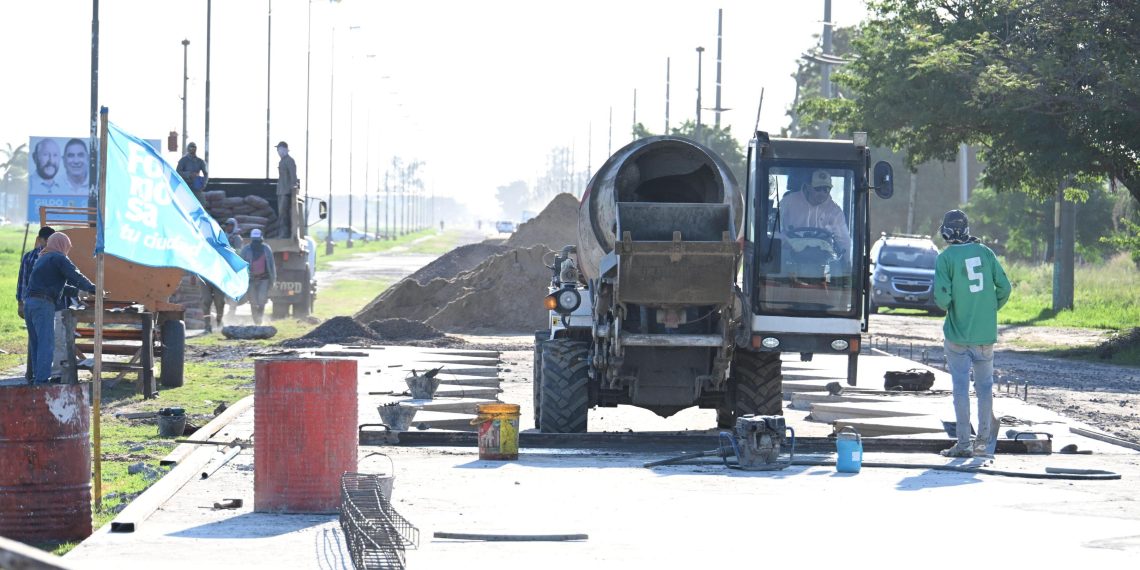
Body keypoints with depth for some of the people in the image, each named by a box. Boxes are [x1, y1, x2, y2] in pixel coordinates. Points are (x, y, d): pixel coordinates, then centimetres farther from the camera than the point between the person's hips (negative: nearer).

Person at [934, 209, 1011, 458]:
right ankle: (984, 441, 14)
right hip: (986, 334, 3)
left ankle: (963, 443, -1)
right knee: (985, 386, 12)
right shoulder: (985, 253, 2)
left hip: (958, 334, -3)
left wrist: (946, 306, 5)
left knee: (961, 387, 1)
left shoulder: (946, 257, -9)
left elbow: (941, 294, -17)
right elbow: (1004, 287, 2)